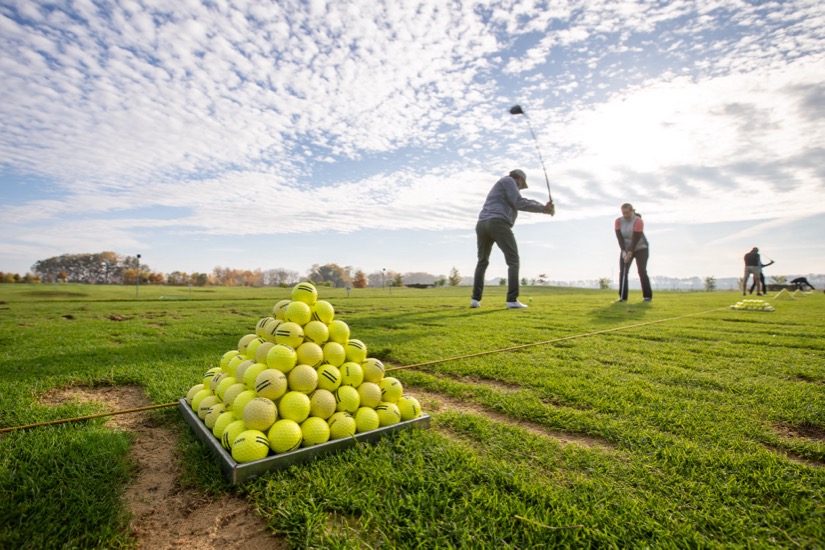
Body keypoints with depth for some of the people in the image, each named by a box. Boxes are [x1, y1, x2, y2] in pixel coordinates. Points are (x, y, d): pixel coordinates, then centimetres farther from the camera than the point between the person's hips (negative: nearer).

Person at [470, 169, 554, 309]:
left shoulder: (502, 187, 36)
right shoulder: (508, 180, 10)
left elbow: (523, 203, 28)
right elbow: (520, 203, -2)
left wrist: (544, 208, 18)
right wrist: (543, 208, 7)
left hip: (482, 224, 8)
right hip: (498, 224, -8)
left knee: (482, 262, 17)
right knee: (513, 261, -3)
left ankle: (475, 299, 8)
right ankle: (512, 300, -12)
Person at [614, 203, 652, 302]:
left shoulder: (638, 221, -19)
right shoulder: (618, 221, -7)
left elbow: (635, 239, -23)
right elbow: (619, 237, -11)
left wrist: (630, 253, -28)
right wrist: (624, 251, -20)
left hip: (641, 248, -4)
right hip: (626, 249, 4)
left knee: (642, 271, -10)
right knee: (622, 271, -7)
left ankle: (648, 296, -1)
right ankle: (622, 296, -3)